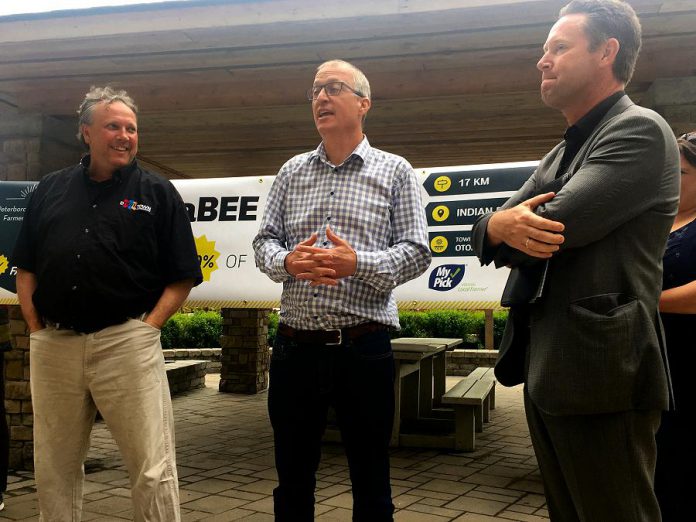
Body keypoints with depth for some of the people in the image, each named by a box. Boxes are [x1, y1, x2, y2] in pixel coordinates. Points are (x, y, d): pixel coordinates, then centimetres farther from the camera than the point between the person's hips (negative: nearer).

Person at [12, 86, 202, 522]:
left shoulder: (158, 193, 5)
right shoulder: (50, 189, 14)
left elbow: (182, 277, 2)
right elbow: (26, 268, 15)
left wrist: (147, 327, -8)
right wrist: (36, 327, 4)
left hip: (127, 343, -3)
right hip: (53, 345, 4)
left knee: (153, 470, -3)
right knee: (54, 468, 15)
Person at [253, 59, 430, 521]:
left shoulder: (395, 171, 2)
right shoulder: (292, 172, 12)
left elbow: (417, 251, -3)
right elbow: (264, 239, 11)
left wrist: (357, 263, -19)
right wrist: (287, 262, -12)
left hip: (363, 346, -3)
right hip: (295, 345, 3)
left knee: (371, 482, 10)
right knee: (292, 479, 15)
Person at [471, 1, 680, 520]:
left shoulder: (640, 131, -9)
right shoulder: (562, 155, 20)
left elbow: (557, 225, -22)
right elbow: (485, 232, 11)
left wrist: (507, 225, 1)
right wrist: (501, 227, -14)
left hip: (599, 375, -9)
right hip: (546, 370, 9)